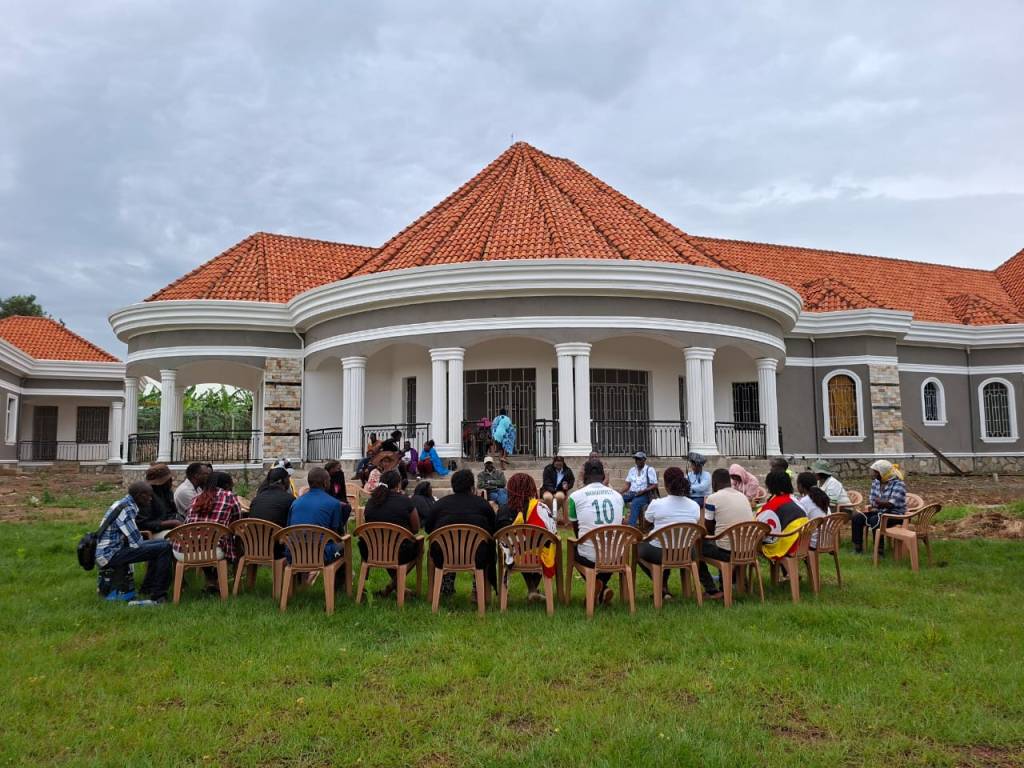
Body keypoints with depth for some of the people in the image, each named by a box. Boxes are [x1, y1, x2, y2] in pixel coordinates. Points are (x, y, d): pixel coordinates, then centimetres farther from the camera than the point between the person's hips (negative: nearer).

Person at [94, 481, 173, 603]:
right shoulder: (125, 509, -19)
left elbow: (133, 537, 16)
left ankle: (147, 588, 21)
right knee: (165, 548, -18)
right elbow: (137, 543, -22)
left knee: (160, 544, 19)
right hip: (110, 555, -10)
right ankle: (158, 594, -13)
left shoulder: (126, 505, 11)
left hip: (108, 552, 10)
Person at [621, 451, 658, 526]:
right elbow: (627, 484, 15)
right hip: (631, 493, 5)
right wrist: (621, 492, -5)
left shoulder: (650, 470, 2)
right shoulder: (632, 470, 18)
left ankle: (631, 525, -46)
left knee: (635, 503, -38)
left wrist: (643, 491, -17)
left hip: (644, 494, -5)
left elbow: (655, 485, -2)